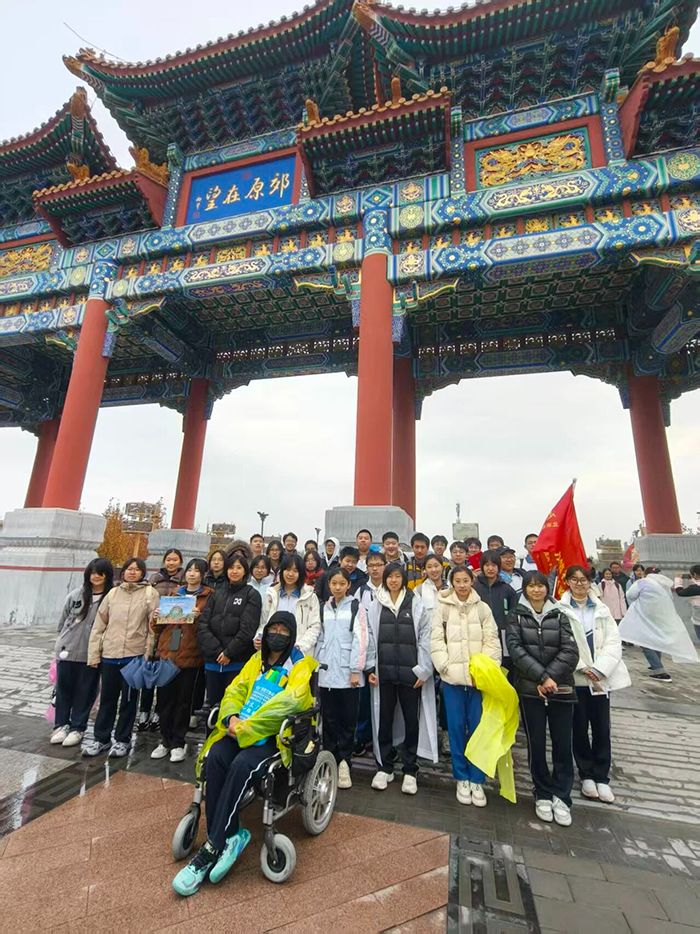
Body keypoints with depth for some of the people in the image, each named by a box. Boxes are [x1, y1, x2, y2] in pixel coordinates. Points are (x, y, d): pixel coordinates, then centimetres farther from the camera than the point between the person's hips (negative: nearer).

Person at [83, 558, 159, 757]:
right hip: (109, 654, 3)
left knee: (128, 699, 10)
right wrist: (93, 654, 5)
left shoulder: (150, 593, -6)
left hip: (134, 655, -3)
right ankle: (101, 738, 33)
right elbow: (99, 625, 7)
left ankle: (122, 739, 27)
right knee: (107, 698, 16)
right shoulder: (113, 593, 4)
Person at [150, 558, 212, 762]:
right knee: (165, 697, 10)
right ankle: (165, 740, 27)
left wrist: (199, 617, -24)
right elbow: (159, 626, 19)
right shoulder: (175, 594, 13)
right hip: (166, 652, 4)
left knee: (183, 700, 7)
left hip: (189, 655, -4)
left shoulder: (209, 596, -1)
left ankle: (178, 743, 22)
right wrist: (156, 618, -2)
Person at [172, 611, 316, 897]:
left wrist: (245, 727, -18)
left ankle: (212, 849, -15)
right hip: (241, 732, 5)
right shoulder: (257, 660, 15)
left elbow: (288, 703, -18)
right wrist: (231, 718, -10)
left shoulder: (301, 666, -4)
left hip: (276, 736, -5)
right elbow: (235, 691, 11)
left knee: (241, 766, -29)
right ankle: (229, 836, -12)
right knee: (215, 757, -23)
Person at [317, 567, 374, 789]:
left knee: (348, 719, 5)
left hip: (348, 672, -3)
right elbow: (320, 638, 13)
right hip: (327, 672, 4)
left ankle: (344, 762, 20)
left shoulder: (356, 607, -4)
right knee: (329, 719, 10)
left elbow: (361, 640, -8)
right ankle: (330, 761, 24)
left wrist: (356, 670, -12)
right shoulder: (325, 608, 10)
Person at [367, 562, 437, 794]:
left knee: (411, 720, 10)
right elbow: (370, 638, 4)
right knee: (384, 720, 12)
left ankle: (410, 771, 27)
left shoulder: (416, 604, -3)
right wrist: (370, 669, -1)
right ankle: (384, 767, 29)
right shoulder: (376, 606, 3)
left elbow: (425, 638, -4)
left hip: (410, 672, -1)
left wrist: (423, 670, -8)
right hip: (384, 671, 2)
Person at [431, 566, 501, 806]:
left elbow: (492, 641, 0)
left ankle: (477, 780, 22)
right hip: (452, 677, 0)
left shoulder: (483, 608, 2)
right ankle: (462, 778, 24)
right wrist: (445, 667, -11)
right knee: (456, 727, 8)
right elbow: (436, 640, -4)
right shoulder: (442, 607, -2)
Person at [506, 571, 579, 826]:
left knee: (563, 744, 4)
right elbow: (515, 649, -9)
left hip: (560, 688, 1)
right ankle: (544, 794, 25)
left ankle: (561, 796, 22)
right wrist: (542, 677, -16)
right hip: (530, 689, -1)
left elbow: (570, 651, -4)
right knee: (536, 744, 7)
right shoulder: (516, 616, 1)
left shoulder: (559, 615, 5)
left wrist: (550, 677, -14)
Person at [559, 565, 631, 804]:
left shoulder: (602, 609, 6)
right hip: (574, 677, -3)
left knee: (602, 729, 8)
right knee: (580, 728, 10)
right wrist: (582, 667, -16)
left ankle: (602, 777, 24)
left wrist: (600, 669, -12)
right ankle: (586, 775, 27)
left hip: (601, 677, 3)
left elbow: (613, 642, 0)